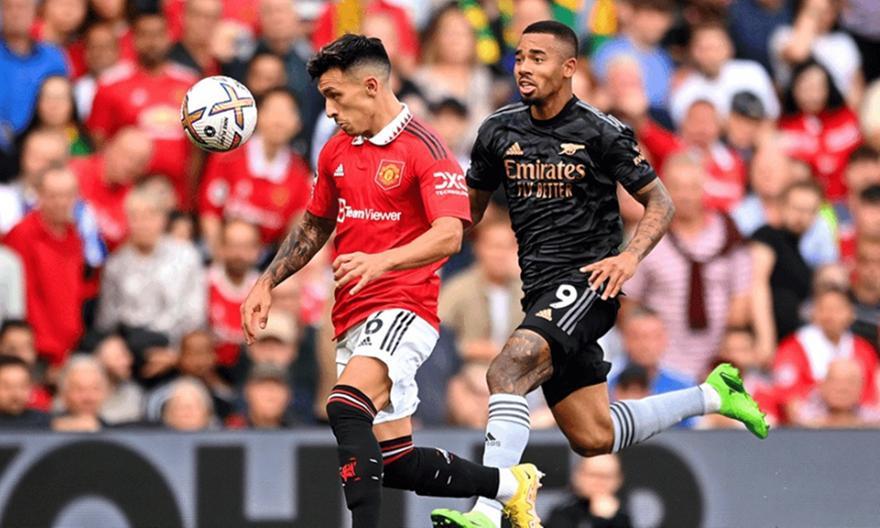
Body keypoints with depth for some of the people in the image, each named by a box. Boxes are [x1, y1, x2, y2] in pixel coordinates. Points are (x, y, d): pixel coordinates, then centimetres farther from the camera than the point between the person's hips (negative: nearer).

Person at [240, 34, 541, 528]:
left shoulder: (425, 149, -11)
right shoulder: (336, 152, 13)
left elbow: (448, 234, -22)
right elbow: (315, 227, 27)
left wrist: (382, 261, -37)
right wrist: (267, 283, 18)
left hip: (404, 308, -8)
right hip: (354, 316, 8)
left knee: (346, 407, -32)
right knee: (397, 464, 10)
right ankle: (510, 484, 30)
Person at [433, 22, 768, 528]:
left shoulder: (602, 133, -7)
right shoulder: (500, 131, 8)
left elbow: (661, 203, -2)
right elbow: (470, 207, 20)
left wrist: (629, 256, -19)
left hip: (586, 282, -7)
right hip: (541, 291, 7)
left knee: (508, 369, -31)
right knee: (594, 438, 8)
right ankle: (711, 395, 29)